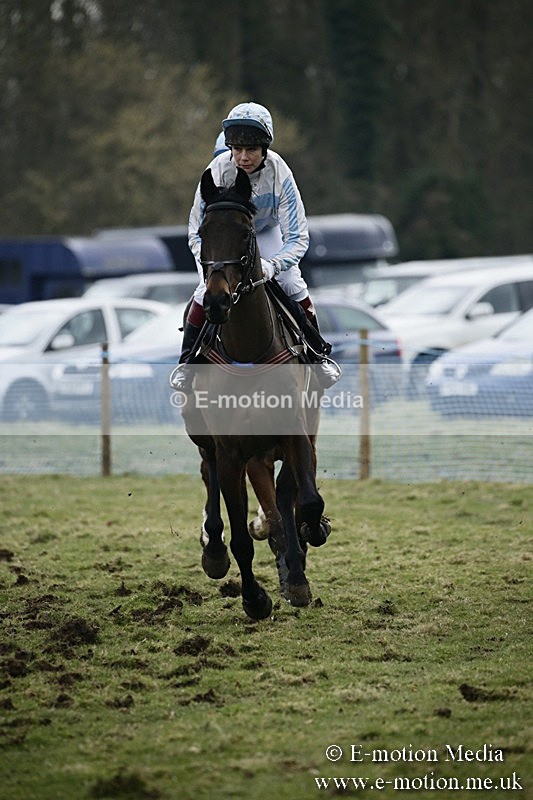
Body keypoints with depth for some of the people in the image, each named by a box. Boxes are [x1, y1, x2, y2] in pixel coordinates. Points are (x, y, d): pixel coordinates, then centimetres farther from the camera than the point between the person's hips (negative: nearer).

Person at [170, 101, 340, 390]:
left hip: (266, 232, 1)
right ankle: (187, 361, 3)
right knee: (207, 289, -19)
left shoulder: (279, 173, -34)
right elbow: (197, 233, -24)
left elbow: (298, 237, -31)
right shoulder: (217, 172, -34)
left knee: (293, 284, -14)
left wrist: (271, 266, -49)